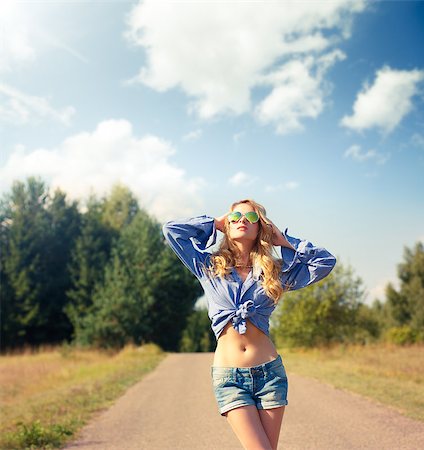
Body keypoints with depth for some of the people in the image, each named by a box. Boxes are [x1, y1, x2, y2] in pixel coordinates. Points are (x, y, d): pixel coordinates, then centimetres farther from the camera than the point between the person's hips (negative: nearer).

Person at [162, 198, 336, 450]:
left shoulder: (276, 271, 10)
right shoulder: (209, 266, 8)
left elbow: (326, 261, 8)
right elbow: (171, 229, 8)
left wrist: (284, 240, 9)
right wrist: (214, 224, 12)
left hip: (270, 371, 2)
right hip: (229, 376, -1)